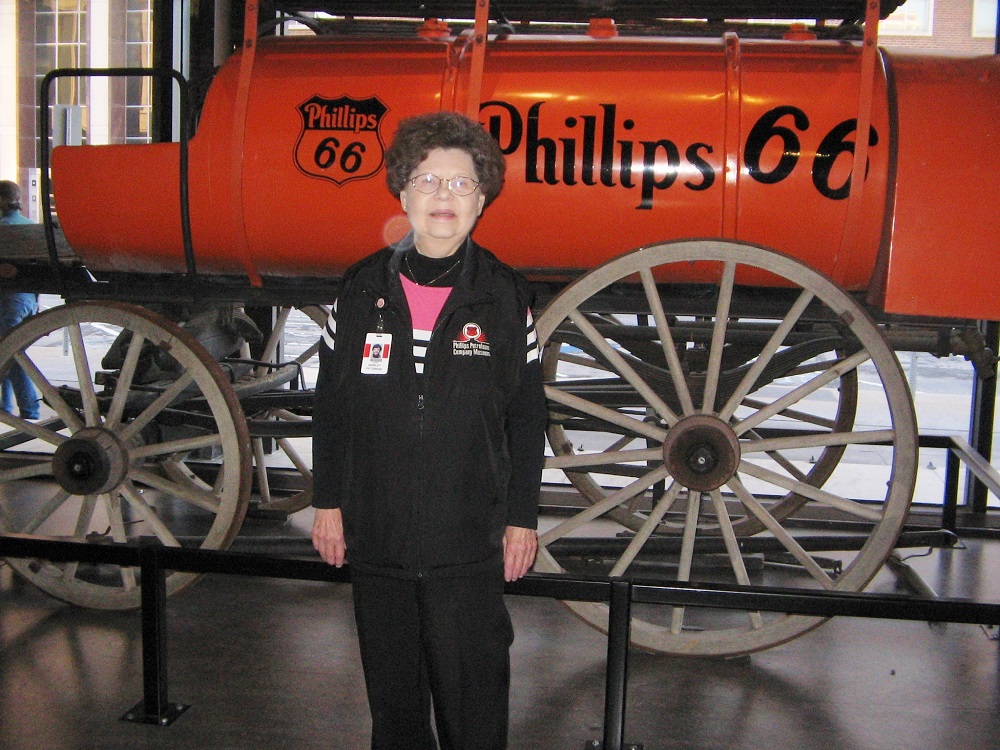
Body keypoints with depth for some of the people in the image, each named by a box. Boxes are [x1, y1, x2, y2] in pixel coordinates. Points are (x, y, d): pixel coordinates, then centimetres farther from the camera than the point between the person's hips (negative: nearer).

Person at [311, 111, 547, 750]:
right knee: (392, 692, 16)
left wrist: (522, 518, 0)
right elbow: (331, 404, 7)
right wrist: (328, 502, 5)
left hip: (469, 544, -2)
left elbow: (526, 416, 1)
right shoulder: (362, 289, 2)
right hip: (375, 536, 2)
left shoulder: (505, 296, -1)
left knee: (474, 697, 6)